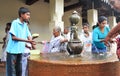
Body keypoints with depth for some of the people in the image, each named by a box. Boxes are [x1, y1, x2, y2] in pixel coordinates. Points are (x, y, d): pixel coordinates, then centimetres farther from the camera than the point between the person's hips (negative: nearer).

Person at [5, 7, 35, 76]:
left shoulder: (25, 25, 9)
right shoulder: (15, 23, -11)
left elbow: (28, 35, 10)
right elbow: (13, 37, -17)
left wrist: (32, 42, -8)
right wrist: (26, 40, -21)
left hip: (20, 50, 7)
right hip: (13, 50, -7)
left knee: (19, 70, 14)